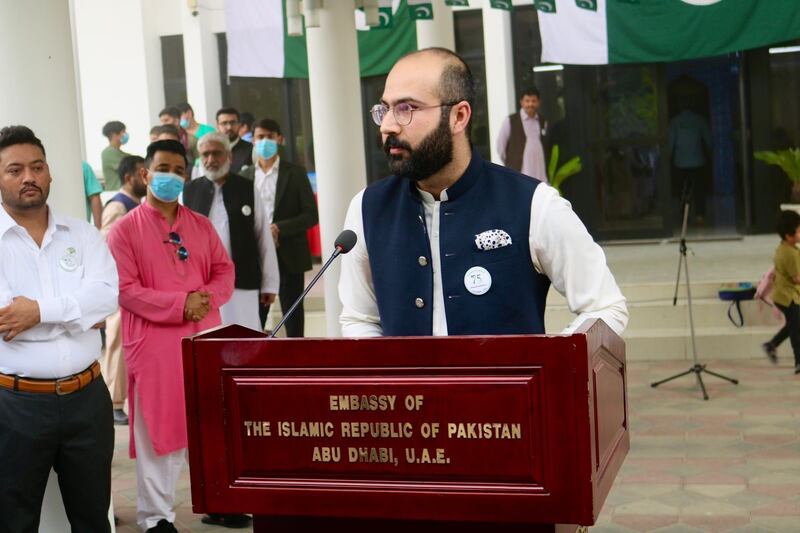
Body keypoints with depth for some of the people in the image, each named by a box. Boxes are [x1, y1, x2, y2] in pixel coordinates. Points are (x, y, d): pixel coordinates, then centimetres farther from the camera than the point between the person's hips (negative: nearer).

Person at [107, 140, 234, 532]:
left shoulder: (201, 226, 12)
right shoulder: (125, 229, -4)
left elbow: (224, 271, 11)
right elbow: (125, 289, -12)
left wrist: (208, 297, -11)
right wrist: (180, 304, -18)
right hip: (154, 345, -5)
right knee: (158, 430, 1)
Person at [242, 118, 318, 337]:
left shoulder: (295, 173, 2)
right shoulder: (245, 175, 10)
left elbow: (311, 215, -3)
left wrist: (280, 228, -15)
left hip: (288, 255, -2)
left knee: (292, 311, 3)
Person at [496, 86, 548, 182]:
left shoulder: (543, 122, 11)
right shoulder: (510, 121, -1)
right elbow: (500, 145, 4)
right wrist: (510, 164, 7)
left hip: (541, 173, 4)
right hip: (519, 171, -4)